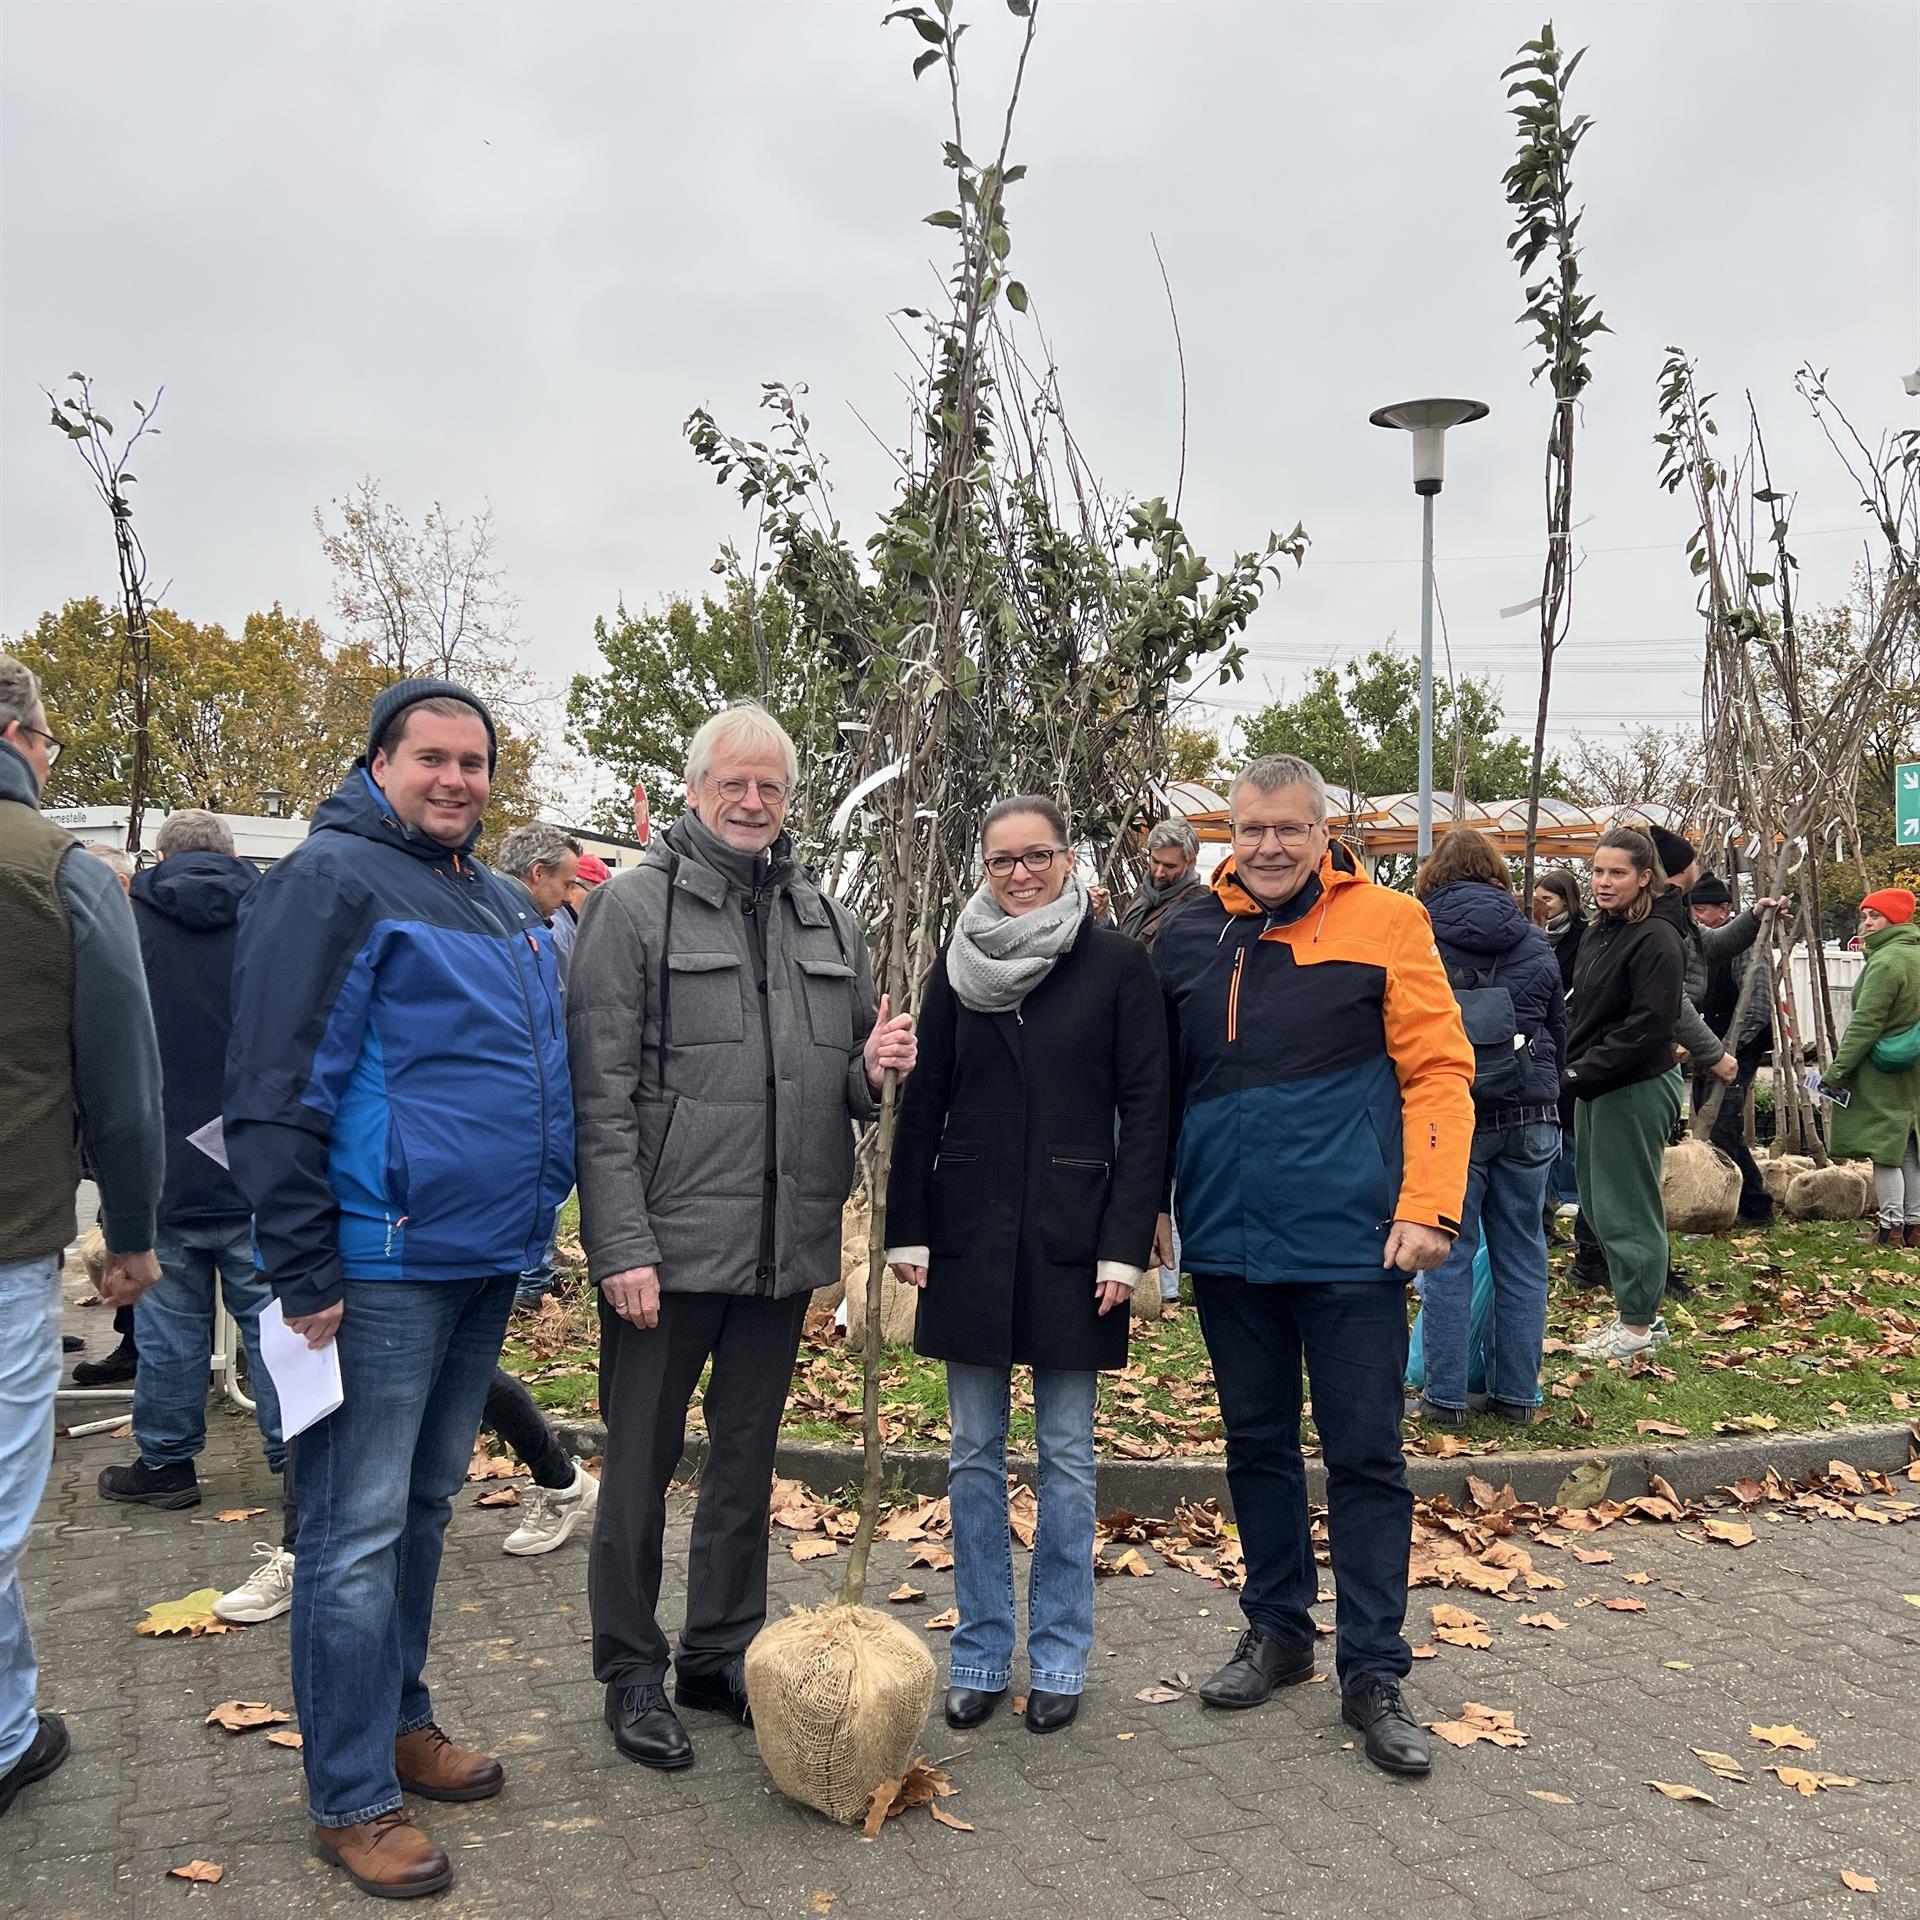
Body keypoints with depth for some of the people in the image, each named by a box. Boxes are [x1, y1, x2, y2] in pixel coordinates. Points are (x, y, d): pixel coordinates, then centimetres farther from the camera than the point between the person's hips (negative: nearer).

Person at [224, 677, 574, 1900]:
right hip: (385, 1264, -8)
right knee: (359, 1528, 0)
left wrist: (538, 1215, 19)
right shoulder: (335, 879, -10)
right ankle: (351, 1797, 12)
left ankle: (399, 1719, 33)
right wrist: (304, 1270, -18)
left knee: (425, 1507, 19)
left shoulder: (501, 904, 16)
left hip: (488, 1260, 8)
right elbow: (276, 1088, -15)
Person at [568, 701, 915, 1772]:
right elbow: (600, 1093, -11)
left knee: (749, 1458, 17)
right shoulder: (635, 905, -5)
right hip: (669, 1242, -5)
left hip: (786, 1244, 5)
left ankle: (724, 1654, 33)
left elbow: (849, 1092, 19)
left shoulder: (827, 920, 11)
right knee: (643, 1462, 8)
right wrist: (623, 1246, -16)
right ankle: (634, 1673, 25)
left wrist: (875, 1072, -6)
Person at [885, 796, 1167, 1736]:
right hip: (970, 1234, 3)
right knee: (974, 1453, 10)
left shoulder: (1116, 963, -3)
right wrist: (908, 1230, 2)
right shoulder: (957, 965, 5)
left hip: (1070, 1236, -2)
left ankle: (1058, 1655, 22)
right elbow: (922, 1105, 7)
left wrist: (1125, 1244, -9)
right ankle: (980, 1652, 22)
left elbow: (1145, 1112, -4)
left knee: (1066, 1456, 8)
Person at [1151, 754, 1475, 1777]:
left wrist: (1426, 1205, -15)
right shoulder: (1189, 940, 7)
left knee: (1366, 1455, 4)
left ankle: (1373, 1671, 17)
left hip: (1349, 1245, -4)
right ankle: (1276, 1628, 33)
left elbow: (1439, 1070, -7)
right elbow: (1157, 1088, 14)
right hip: (1227, 1247, 4)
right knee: (1257, 1443, 16)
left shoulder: (1385, 923, -4)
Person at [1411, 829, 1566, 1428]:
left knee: (1448, 1259, 1)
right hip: (1530, 1116, 4)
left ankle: (1446, 1397, 5)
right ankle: (1517, 1394, 16)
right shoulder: (1535, 943, 10)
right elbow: (1559, 1032, 18)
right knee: (1522, 1256, 9)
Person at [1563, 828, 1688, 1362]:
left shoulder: (1657, 938, -15)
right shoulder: (1600, 932, 13)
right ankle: (1635, 1309, 27)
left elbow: (1649, 1027, -21)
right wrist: (1573, 1067, 8)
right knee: (1598, 1203, 15)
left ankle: (1639, 1324, 12)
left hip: (1635, 1090, -9)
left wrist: (1584, 1073, -20)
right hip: (1596, 1087, 9)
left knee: (1626, 1207, -1)